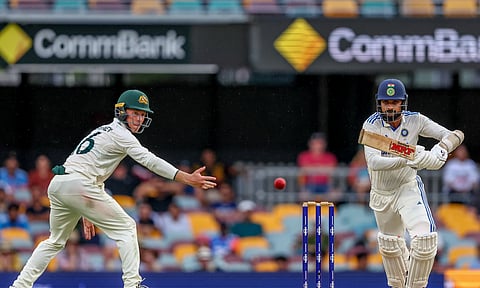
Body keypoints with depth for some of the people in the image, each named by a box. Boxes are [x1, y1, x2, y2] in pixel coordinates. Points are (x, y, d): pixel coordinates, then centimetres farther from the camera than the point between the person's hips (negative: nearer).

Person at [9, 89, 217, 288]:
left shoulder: (103, 131, 26)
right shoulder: (120, 134, -3)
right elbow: (150, 161, -16)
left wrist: (86, 213, 29)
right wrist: (187, 179, -23)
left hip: (57, 184, 9)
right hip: (78, 185, -9)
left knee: (56, 241, 23)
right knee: (126, 227, -2)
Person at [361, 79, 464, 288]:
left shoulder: (415, 121, -13)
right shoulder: (372, 125, -17)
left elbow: (455, 135, -13)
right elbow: (373, 162, -32)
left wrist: (440, 150, -34)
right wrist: (407, 160, -42)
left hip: (408, 188, -1)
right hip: (381, 193, 1)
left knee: (425, 237, -22)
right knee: (389, 244, 17)